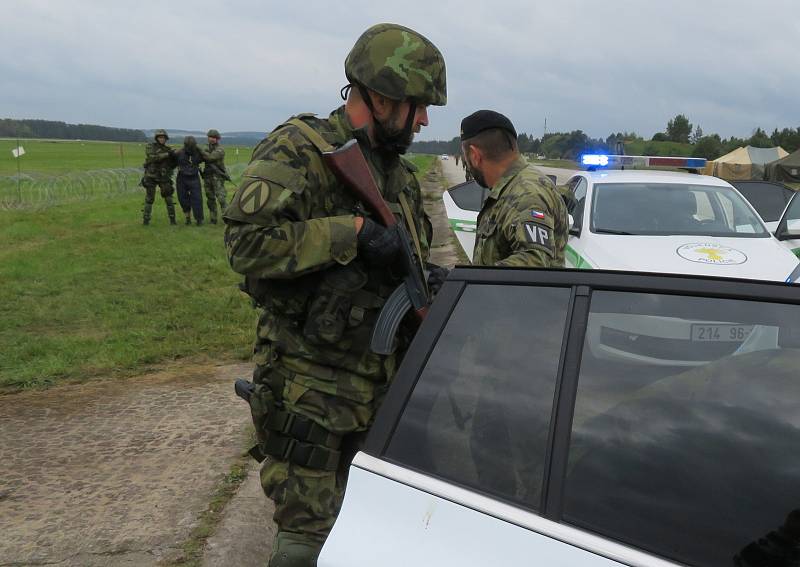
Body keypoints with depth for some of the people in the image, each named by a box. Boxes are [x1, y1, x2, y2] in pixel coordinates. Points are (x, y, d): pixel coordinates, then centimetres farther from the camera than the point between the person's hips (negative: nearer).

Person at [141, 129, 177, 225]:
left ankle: (172, 219, 5)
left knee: (168, 198, -4)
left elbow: (172, 165, 6)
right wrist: (167, 154, -27)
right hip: (151, 177, -2)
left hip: (164, 178, 2)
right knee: (149, 199, -1)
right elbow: (152, 158, -23)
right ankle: (146, 219, 8)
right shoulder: (149, 147, -4)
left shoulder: (168, 149, 6)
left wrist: (173, 157, -13)